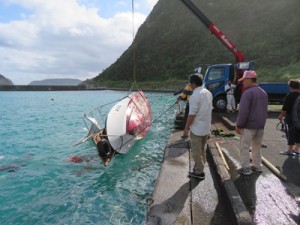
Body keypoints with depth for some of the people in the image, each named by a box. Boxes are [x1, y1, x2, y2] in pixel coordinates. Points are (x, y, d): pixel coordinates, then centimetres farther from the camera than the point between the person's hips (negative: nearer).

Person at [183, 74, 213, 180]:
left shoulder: (195, 95, -20)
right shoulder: (208, 93, 6)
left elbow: (192, 114, -21)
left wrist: (186, 128, -12)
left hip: (197, 128, -8)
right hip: (206, 127, 9)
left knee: (196, 152, 5)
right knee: (202, 150, 20)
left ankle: (199, 172, 16)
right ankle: (200, 169, 32)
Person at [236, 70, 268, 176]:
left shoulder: (248, 92, -17)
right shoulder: (263, 92, 12)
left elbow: (243, 111, -20)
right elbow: (265, 110, 17)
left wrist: (239, 125, -13)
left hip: (248, 125, -8)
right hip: (260, 125, 8)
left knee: (245, 147, 2)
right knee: (257, 147, 18)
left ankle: (245, 168, 7)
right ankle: (257, 166, 28)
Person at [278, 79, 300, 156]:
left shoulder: (290, 96, -14)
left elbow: (285, 108, -15)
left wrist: (281, 115, -2)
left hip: (291, 117, -7)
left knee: (290, 133, -1)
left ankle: (290, 150, 3)